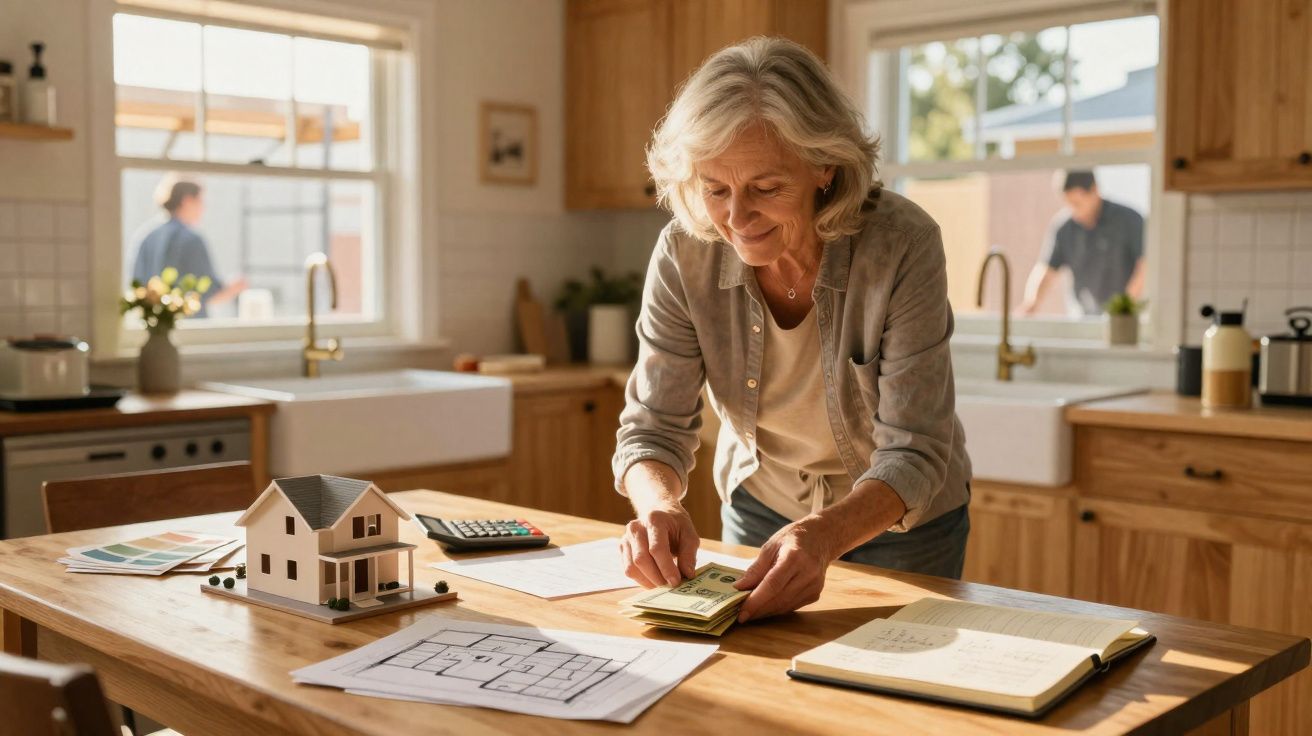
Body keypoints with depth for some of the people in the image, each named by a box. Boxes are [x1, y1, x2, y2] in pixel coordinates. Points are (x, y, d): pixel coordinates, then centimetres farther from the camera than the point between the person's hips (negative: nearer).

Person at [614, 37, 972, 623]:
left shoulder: (901, 246, -30)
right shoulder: (684, 255, -22)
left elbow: (914, 454, -30)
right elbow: (652, 427, -18)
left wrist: (823, 535, -48)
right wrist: (659, 506, -41)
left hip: (901, 523, -2)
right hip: (760, 509, 3)